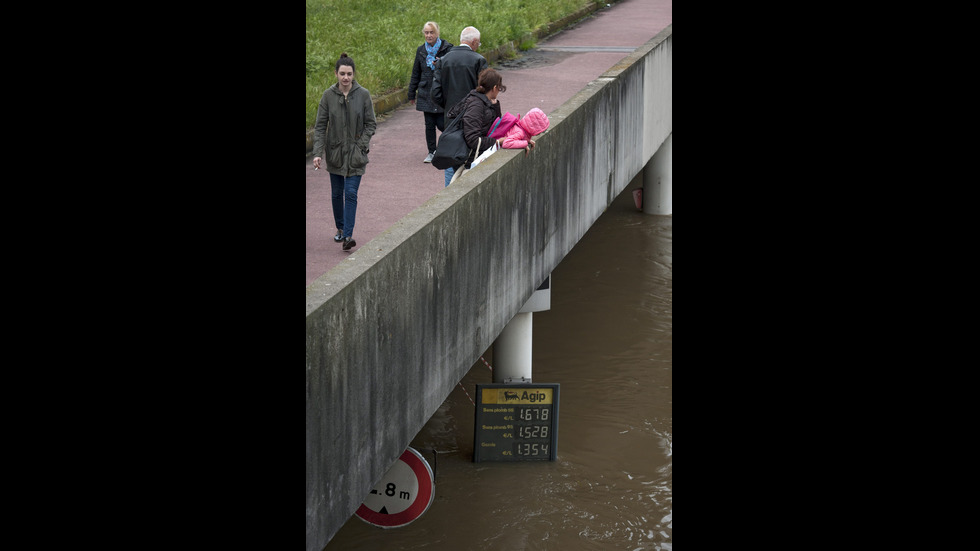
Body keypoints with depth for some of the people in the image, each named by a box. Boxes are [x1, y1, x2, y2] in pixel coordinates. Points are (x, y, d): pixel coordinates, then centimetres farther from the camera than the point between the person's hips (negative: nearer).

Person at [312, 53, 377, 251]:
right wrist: (317, 153, -12)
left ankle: (348, 235, -12)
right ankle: (340, 228, 31)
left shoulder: (363, 95, -6)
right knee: (336, 193, 11)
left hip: (356, 154, -2)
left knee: (351, 193, -10)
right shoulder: (328, 96, -4)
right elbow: (320, 126, -3)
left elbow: (371, 124, 0)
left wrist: (361, 146, -11)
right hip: (334, 153, 2)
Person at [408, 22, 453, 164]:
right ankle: (431, 152, 14)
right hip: (426, 93, 4)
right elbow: (415, 74, 17)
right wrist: (412, 94, 18)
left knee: (441, 123, -6)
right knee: (429, 124, 5)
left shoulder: (447, 48, -5)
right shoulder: (421, 50, 10)